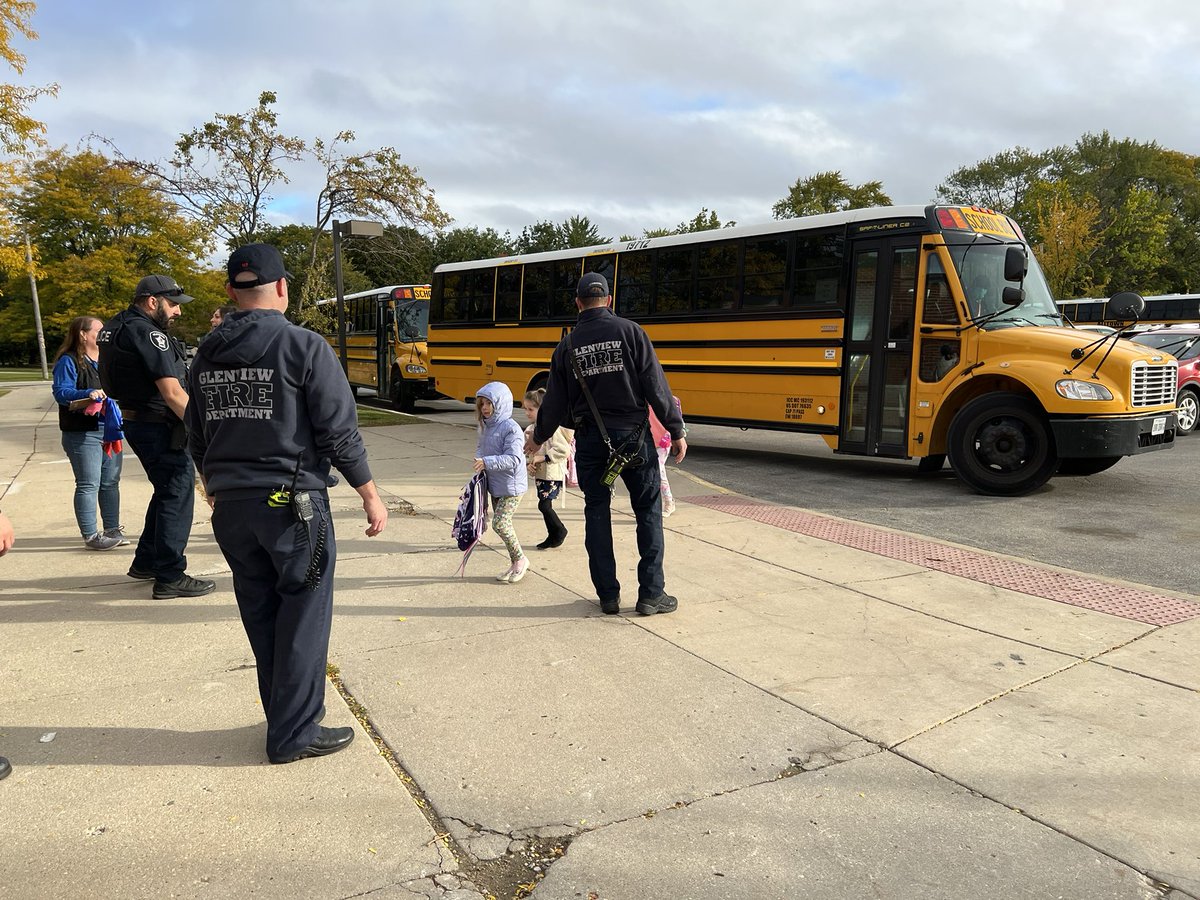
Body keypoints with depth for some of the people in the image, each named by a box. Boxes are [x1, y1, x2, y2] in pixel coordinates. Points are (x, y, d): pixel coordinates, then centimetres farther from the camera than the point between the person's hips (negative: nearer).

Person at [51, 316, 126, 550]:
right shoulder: (68, 361, -7)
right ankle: (90, 536, 1)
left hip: (111, 429, 8)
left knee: (110, 482, 12)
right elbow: (60, 391, -18)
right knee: (88, 485, -5)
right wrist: (88, 394, -31)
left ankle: (113, 529, 20)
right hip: (83, 434, -8)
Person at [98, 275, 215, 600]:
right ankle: (170, 577, 1)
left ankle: (145, 562, 31)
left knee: (167, 492, 21)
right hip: (158, 426, -10)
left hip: (136, 422, 10)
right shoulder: (147, 333, -18)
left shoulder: (115, 327, 14)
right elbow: (172, 393, -23)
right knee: (177, 495, -4)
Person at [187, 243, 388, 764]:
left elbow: (197, 441, 15)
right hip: (292, 503, -6)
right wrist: (370, 495, -3)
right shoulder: (304, 347, -12)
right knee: (303, 619, 5)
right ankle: (294, 735, 13)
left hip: (231, 506, 6)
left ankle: (285, 716, 30)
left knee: (262, 618, 16)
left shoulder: (207, 356, 7)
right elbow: (339, 432, -13)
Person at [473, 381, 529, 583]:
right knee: (502, 523, 12)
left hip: (511, 485, -8)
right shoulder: (486, 426, 8)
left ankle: (520, 560, 8)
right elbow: (481, 447, 22)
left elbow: (513, 459, -24)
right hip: (494, 484, 9)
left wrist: (487, 461, -30)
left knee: (500, 523, -11)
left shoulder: (511, 428, -18)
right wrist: (479, 459, 1)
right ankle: (515, 563, 23)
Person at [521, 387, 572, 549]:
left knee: (544, 506, -9)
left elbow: (564, 450, -23)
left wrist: (543, 458, -22)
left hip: (553, 475, -8)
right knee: (545, 506, 12)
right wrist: (530, 464, 1)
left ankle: (560, 532, 11)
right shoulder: (530, 429, 9)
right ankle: (554, 536, 24)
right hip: (539, 474, 8)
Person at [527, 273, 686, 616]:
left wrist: (538, 437, 24)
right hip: (632, 434, -2)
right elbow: (656, 387, -9)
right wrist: (676, 431, -2)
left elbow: (555, 402, 8)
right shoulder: (630, 331, -4)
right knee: (648, 510, 8)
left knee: (597, 512, 12)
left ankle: (608, 595, 15)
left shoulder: (568, 345, 3)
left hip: (589, 439, 2)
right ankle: (651, 593, 8)